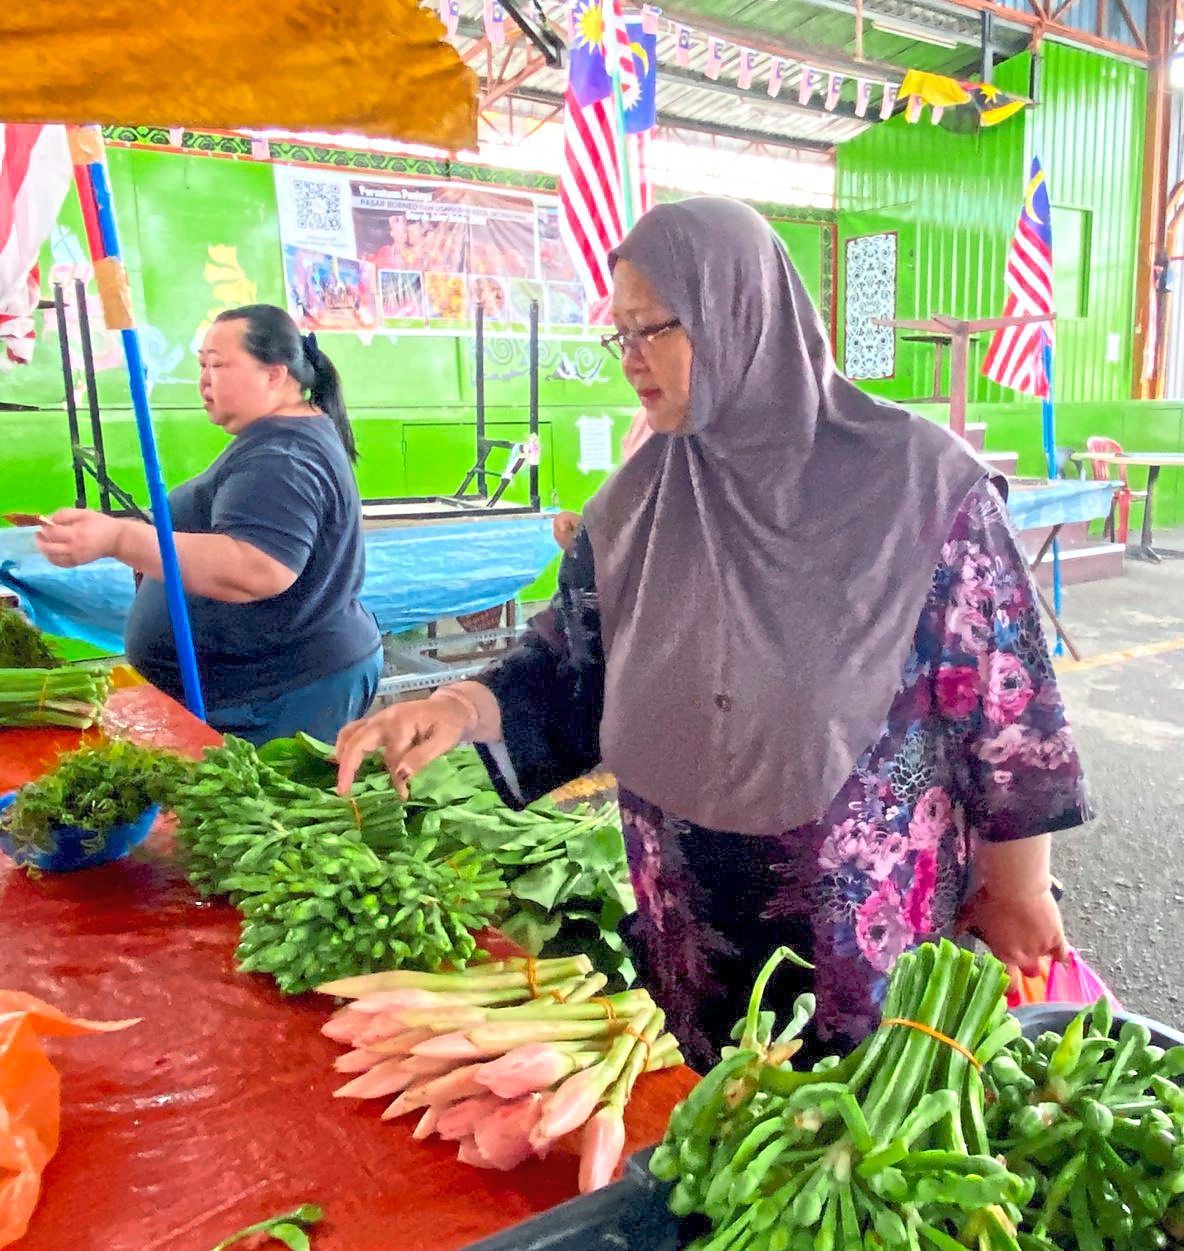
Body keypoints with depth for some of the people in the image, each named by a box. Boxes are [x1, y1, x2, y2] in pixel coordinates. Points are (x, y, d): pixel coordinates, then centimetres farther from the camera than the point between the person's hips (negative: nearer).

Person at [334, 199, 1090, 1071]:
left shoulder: (918, 478, -14)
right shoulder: (638, 501, -1)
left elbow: (1003, 690, -9)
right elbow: (571, 664, 4)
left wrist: (1021, 887, -4)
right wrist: (463, 707, -14)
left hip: (872, 915, -3)